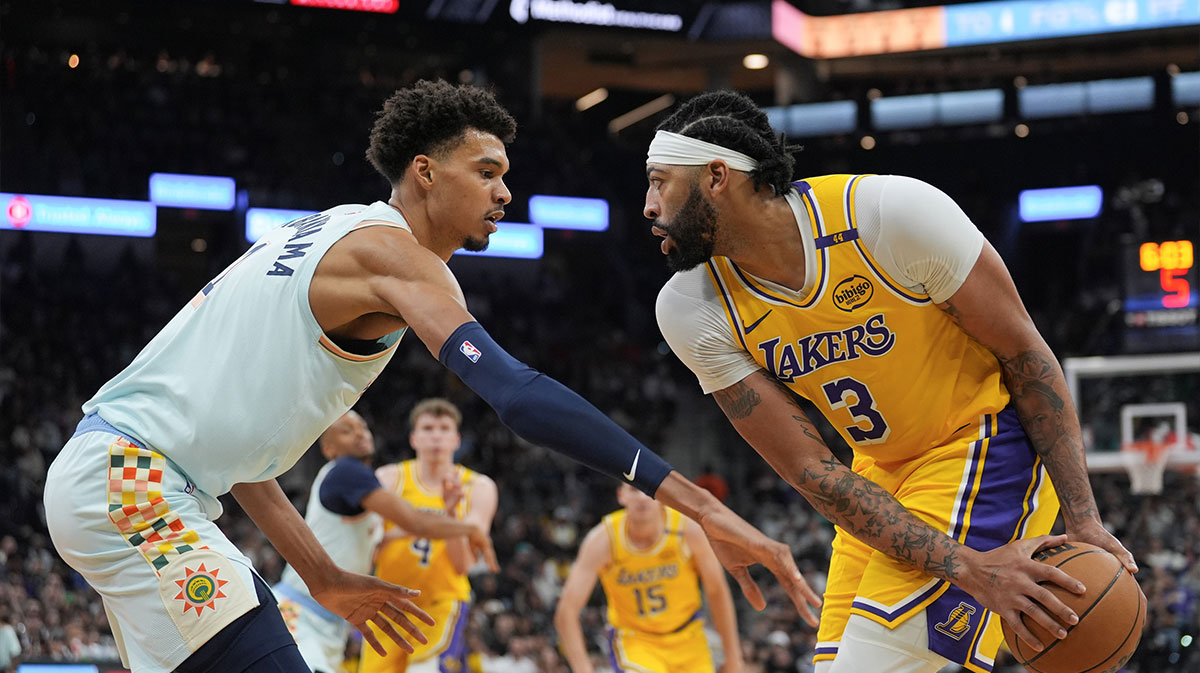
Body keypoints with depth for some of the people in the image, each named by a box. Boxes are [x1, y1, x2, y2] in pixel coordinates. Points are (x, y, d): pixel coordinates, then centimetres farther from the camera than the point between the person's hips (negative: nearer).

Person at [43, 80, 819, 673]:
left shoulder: (328, 236, 18)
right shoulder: (390, 249, -12)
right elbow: (519, 395, -26)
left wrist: (322, 576, 21)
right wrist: (697, 503, -30)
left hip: (106, 475, 11)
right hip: (129, 478, -11)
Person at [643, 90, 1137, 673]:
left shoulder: (889, 212, -24)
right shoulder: (691, 312, -12)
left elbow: (1025, 353, -14)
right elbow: (808, 469, -15)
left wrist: (1083, 520, -17)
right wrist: (964, 567, -25)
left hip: (988, 438, -6)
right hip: (885, 474, 6)